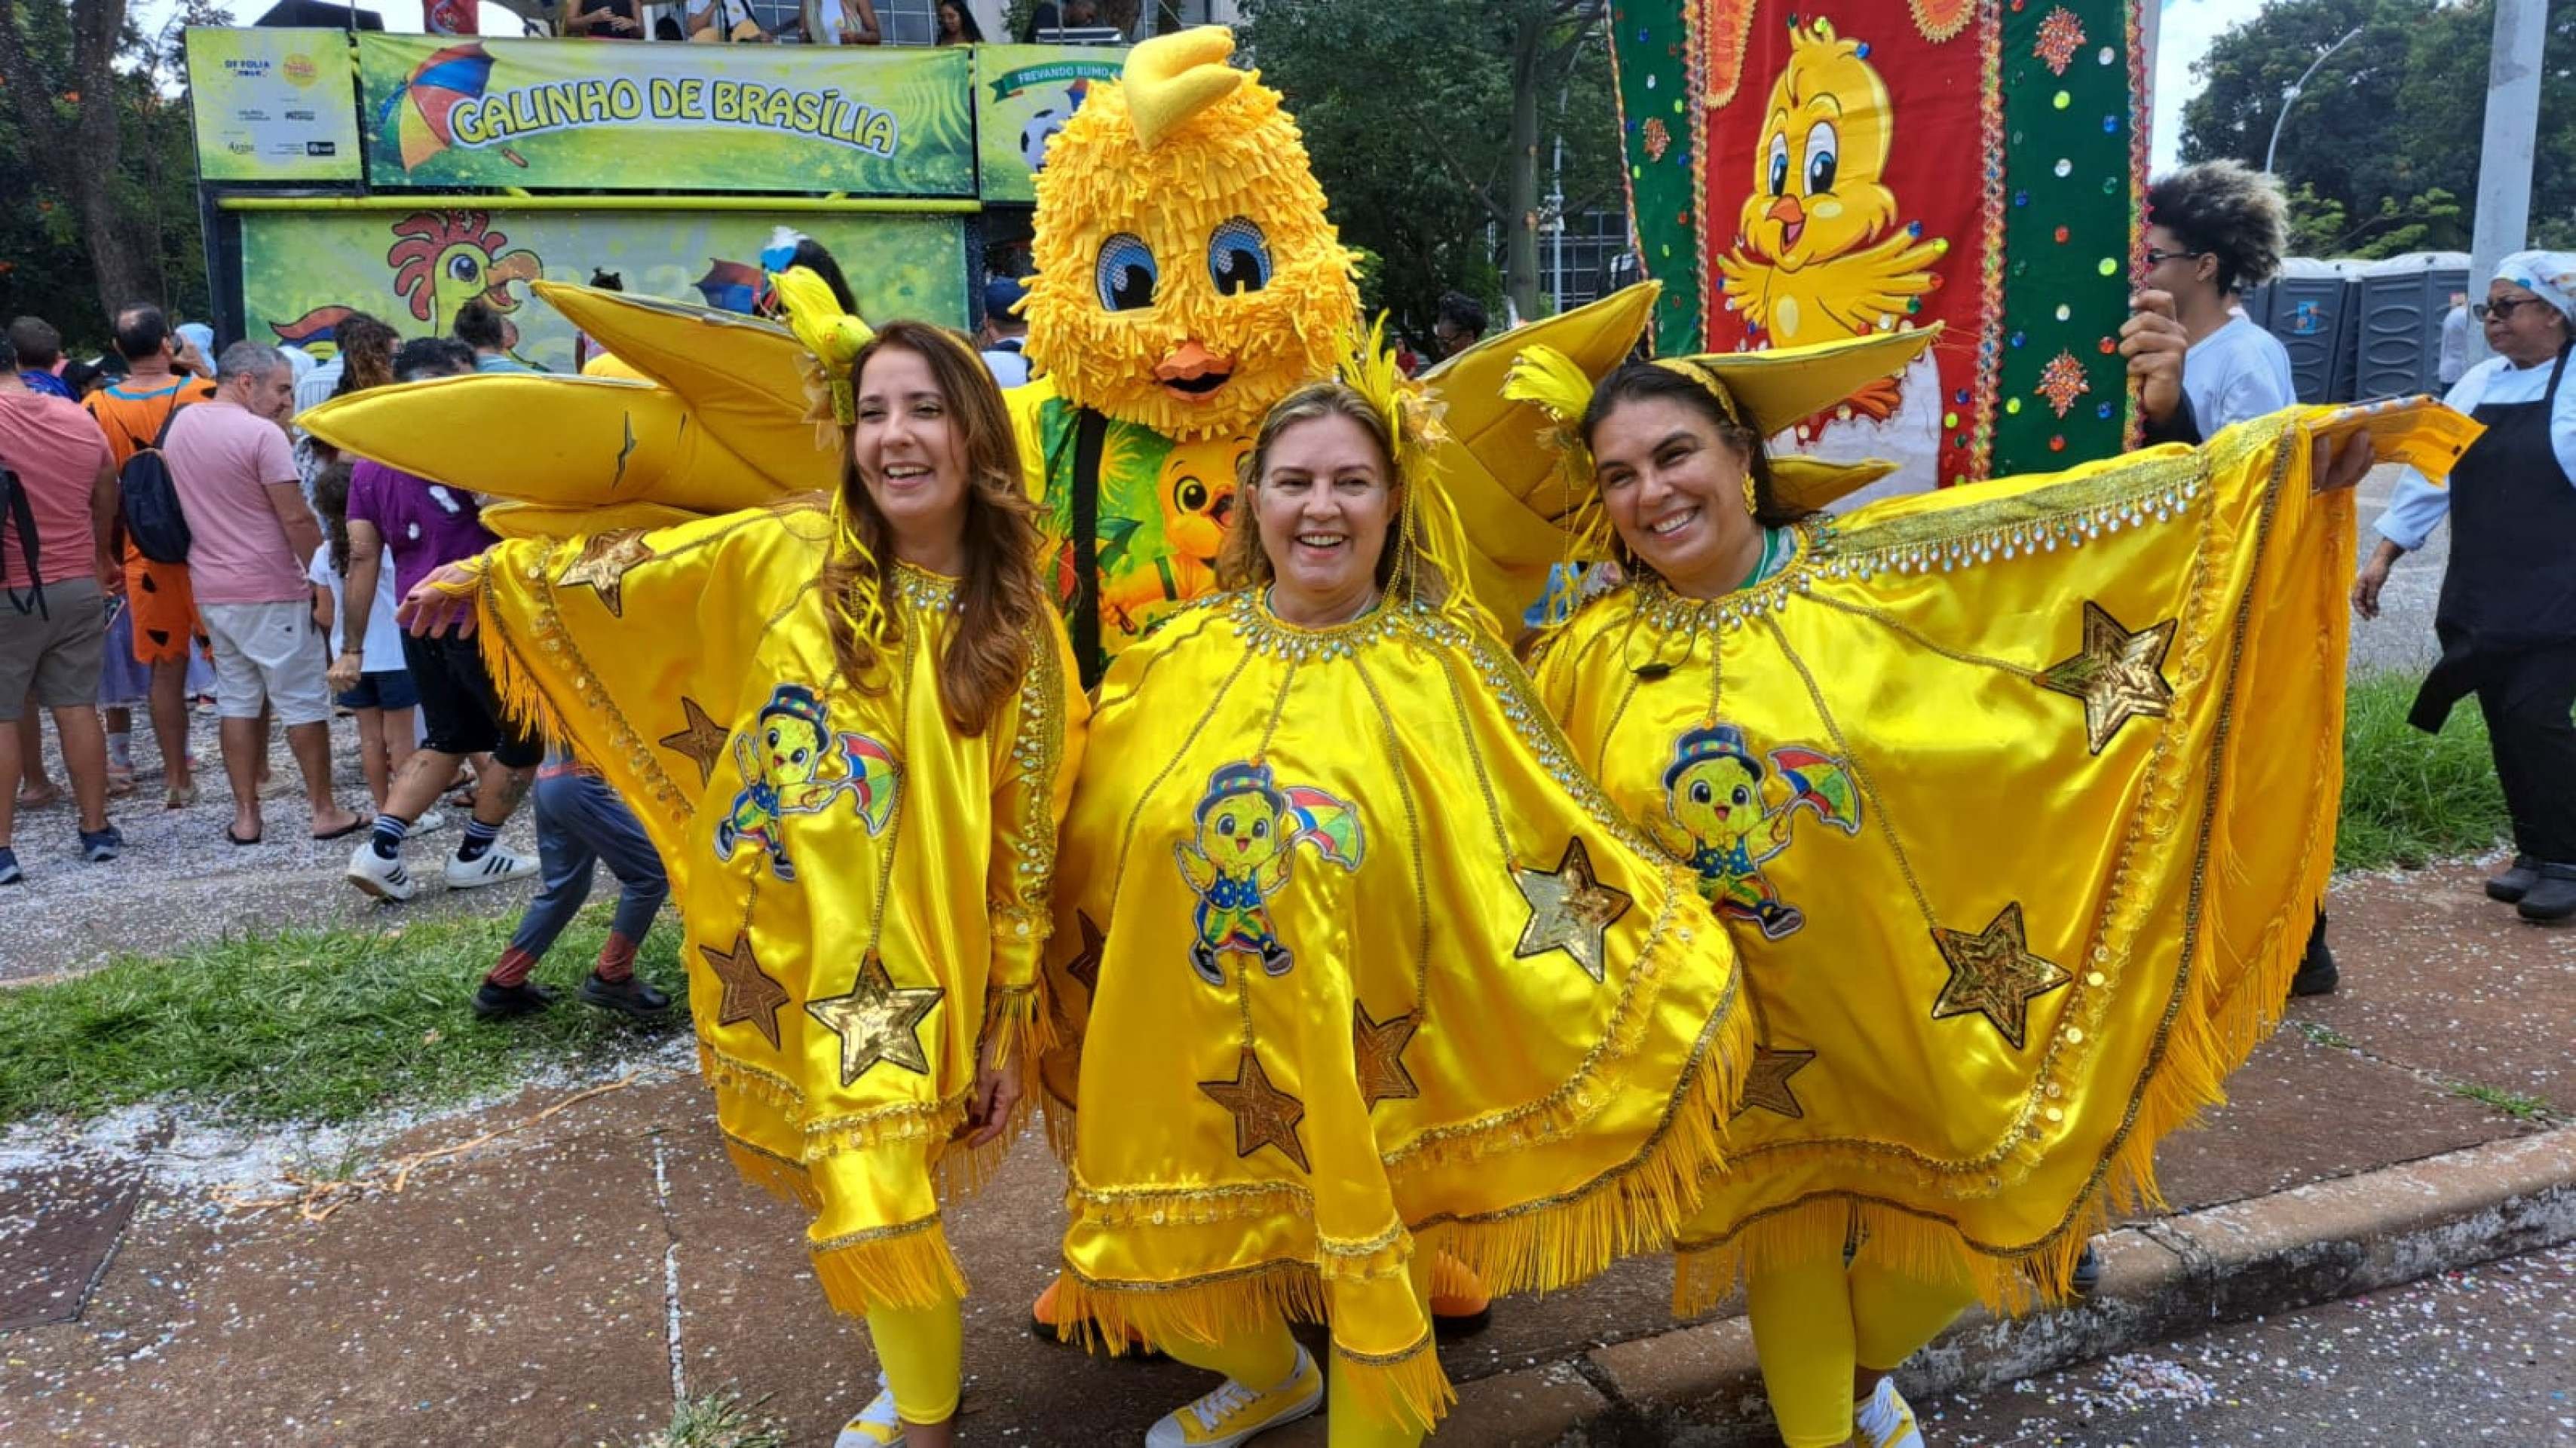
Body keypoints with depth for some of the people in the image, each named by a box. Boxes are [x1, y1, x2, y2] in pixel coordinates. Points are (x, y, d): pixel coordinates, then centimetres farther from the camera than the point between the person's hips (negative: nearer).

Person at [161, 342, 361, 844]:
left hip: (211, 589, 7)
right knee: (303, 702, 2)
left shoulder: (182, 423, 8)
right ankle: (325, 811, 8)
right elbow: (296, 519, -16)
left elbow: (196, 501, 18)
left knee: (236, 700, 12)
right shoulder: (263, 434, -16)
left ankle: (245, 816, 15)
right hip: (270, 592, -7)